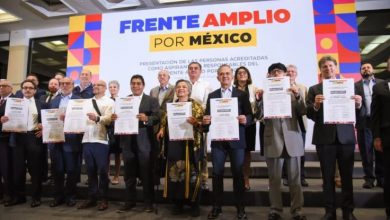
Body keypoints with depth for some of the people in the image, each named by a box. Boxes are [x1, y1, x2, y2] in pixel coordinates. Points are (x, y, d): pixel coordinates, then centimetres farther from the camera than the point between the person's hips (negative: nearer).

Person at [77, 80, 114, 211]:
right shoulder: (87, 102, 20)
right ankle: (92, 198, 22)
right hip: (87, 139, 5)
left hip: (101, 140, -5)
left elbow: (109, 119, -12)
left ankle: (103, 199, 11)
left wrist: (97, 118, -30)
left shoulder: (109, 102, 2)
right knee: (90, 170, 11)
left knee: (102, 170, -1)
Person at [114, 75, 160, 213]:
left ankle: (148, 202, 16)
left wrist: (146, 119, -27)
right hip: (127, 141, 4)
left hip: (144, 142, -3)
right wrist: (114, 118, -13)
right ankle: (130, 201, 24)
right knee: (129, 174, 12)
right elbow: (119, 118, 8)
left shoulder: (152, 101, 2)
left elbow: (157, 118, -8)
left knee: (146, 174, 4)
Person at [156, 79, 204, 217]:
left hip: (190, 144, -3)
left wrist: (195, 122, -26)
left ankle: (194, 205, 12)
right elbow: (165, 122, 19)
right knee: (174, 172, 5)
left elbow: (201, 122, -6)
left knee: (191, 172, -2)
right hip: (174, 144, 4)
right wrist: (162, 130, 0)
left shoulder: (195, 105, 3)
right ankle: (177, 204, 19)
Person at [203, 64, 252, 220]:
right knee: (217, 173, 6)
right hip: (217, 140, 2)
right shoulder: (212, 95, 11)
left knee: (238, 173, 5)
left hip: (236, 140, -1)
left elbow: (250, 116, 1)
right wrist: (205, 120, -16)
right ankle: (216, 207, 18)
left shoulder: (242, 94, 5)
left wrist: (245, 119, -21)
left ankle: (240, 208, 19)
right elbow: (208, 116, 7)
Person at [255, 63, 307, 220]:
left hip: (292, 139, 0)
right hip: (273, 140, 0)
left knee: (295, 179, 8)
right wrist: (258, 100, -20)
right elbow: (259, 116, -3)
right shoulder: (264, 92, 6)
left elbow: (302, 112, -2)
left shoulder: (295, 90, 8)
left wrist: (298, 96, -17)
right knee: (274, 179, 9)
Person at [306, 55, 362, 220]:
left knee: (347, 177, 7)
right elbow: (309, 114, -4)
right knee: (328, 177, 6)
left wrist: (358, 104, -17)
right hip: (324, 138, -1)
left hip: (346, 137, 1)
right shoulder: (314, 89, 6)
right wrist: (316, 105, -22)